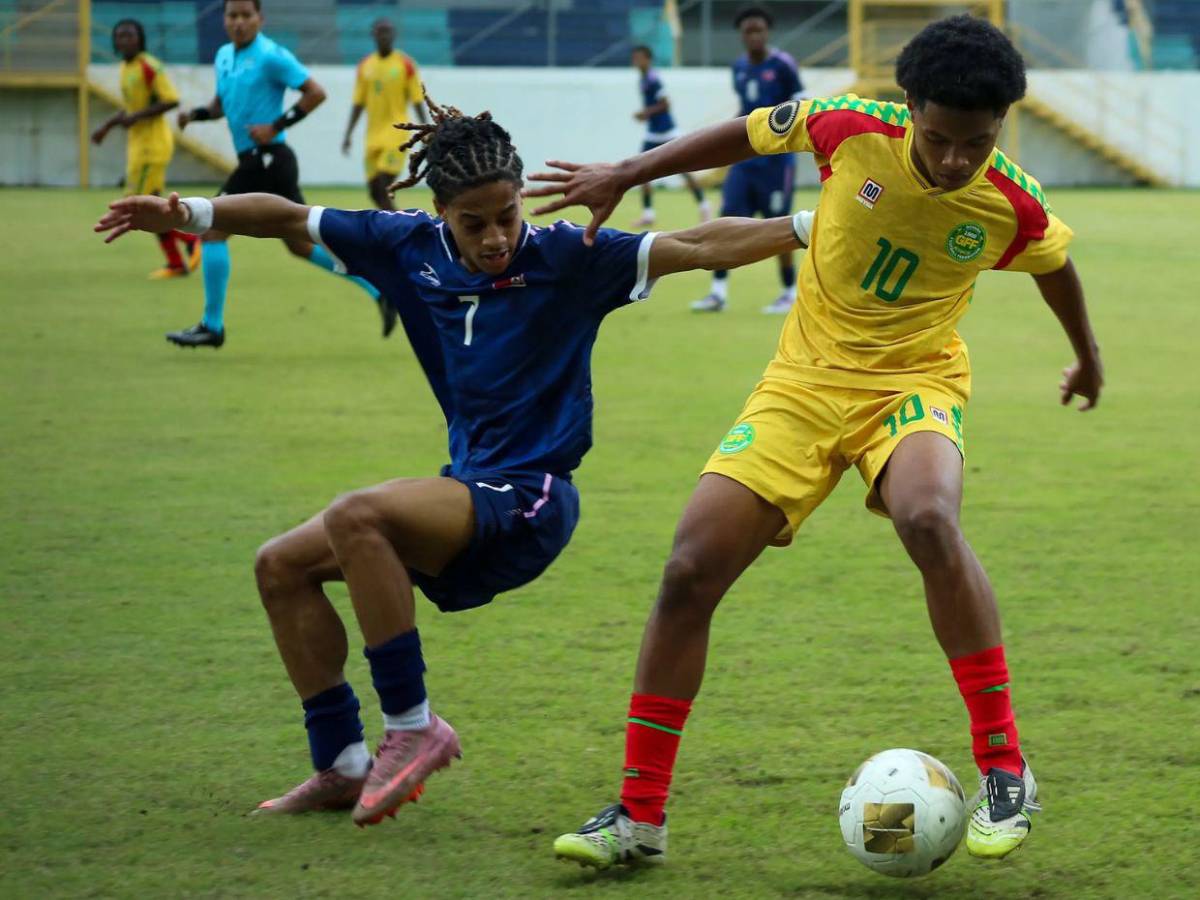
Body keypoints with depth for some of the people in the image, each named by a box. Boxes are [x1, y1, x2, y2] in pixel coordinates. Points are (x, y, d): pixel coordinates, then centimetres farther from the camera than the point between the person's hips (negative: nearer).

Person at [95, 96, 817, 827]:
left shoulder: (564, 258, -14)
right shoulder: (412, 246, 1)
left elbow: (699, 247, -20)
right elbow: (290, 219, 9)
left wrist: (808, 227, -30)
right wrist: (187, 214, -1)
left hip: (529, 505, -8)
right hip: (469, 492, 8)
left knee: (357, 517, -30)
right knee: (283, 567, 10)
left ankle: (413, 729, -20)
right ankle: (342, 766, 14)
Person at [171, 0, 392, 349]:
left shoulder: (270, 56, -12)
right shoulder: (225, 56, 13)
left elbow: (315, 93, -14)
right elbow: (222, 103, 26)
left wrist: (276, 126, -18)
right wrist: (195, 114, 5)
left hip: (266, 159, -9)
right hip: (255, 160, 9)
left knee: (214, 229, -6)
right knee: (301, 244, 12)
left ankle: (212, 326, 1)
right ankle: (381, 291, 16)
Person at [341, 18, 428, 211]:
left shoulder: (405, 64, -3)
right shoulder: (365, 66, 8)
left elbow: (417, 101, -2)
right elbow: (358, 104, 13)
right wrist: (348, 134, 8)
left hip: (396, 133, -5)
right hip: (373, 135, 5)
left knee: (384, 187, -17)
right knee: (375, 191, 4)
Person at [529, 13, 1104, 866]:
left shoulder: (1014, 207, -13)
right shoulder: (852, 131, -15)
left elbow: (1056, 264, 12)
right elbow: (753, 132, 5)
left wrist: (1088, 353, 30)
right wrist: (625, 175, 10)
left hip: (915, 383, -2)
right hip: (805, 380, 2)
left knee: (928, 518, -36)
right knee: (690, 571, -9)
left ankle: (1005, 772, -26)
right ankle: (639, 814, 3)